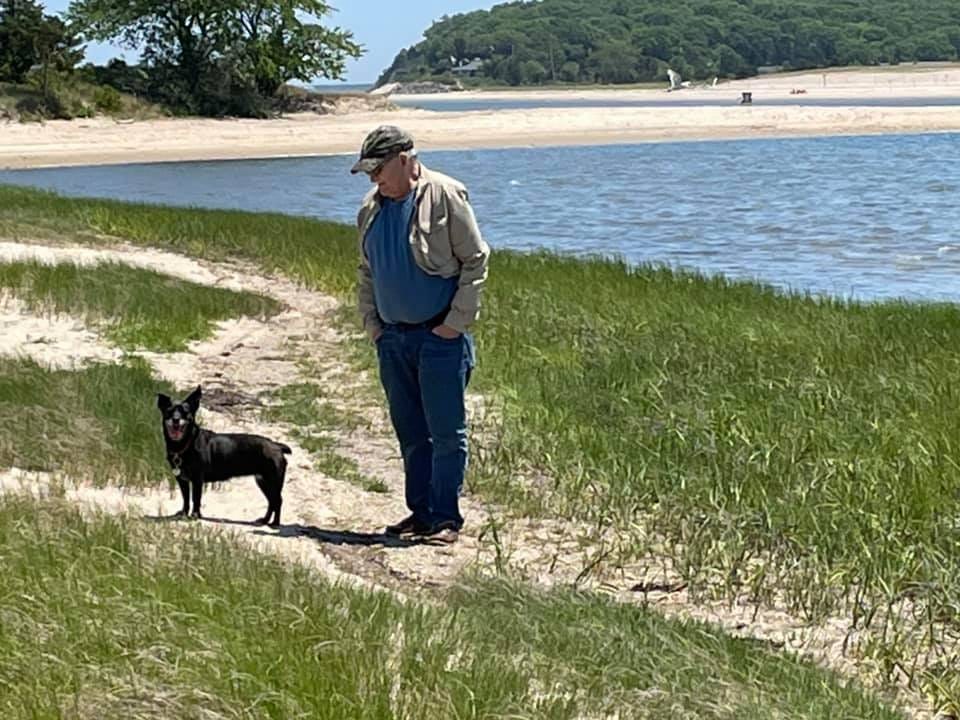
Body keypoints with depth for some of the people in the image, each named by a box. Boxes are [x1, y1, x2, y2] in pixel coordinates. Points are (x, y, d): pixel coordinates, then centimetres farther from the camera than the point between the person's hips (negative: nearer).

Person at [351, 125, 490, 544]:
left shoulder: (445, 196, -9)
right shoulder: (372, 208, 10)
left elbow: (475, 261, -8)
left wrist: (455, 323, -11)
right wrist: (371, 324, 11)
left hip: (440, 337, -6)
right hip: (393, 338, 6)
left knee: (446, 431, -4)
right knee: (410, 432, 11)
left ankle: (446, 518, 1)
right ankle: (420, 511, 19)